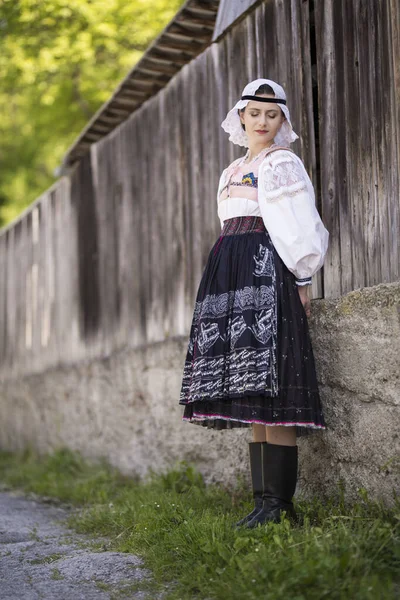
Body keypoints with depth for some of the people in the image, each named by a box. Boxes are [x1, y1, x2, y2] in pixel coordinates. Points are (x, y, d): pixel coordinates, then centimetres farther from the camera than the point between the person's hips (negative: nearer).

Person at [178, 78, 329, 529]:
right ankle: (264, 499, 5)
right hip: (231, 276, 8)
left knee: (269, 390, -14)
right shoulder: (233, 171, 24)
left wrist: (302, 279, -9)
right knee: (252, 394, 4)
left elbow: (298, 226, -4)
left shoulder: (283, 163, 2)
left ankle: (279, 503, -15)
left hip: (267, 272, -8)